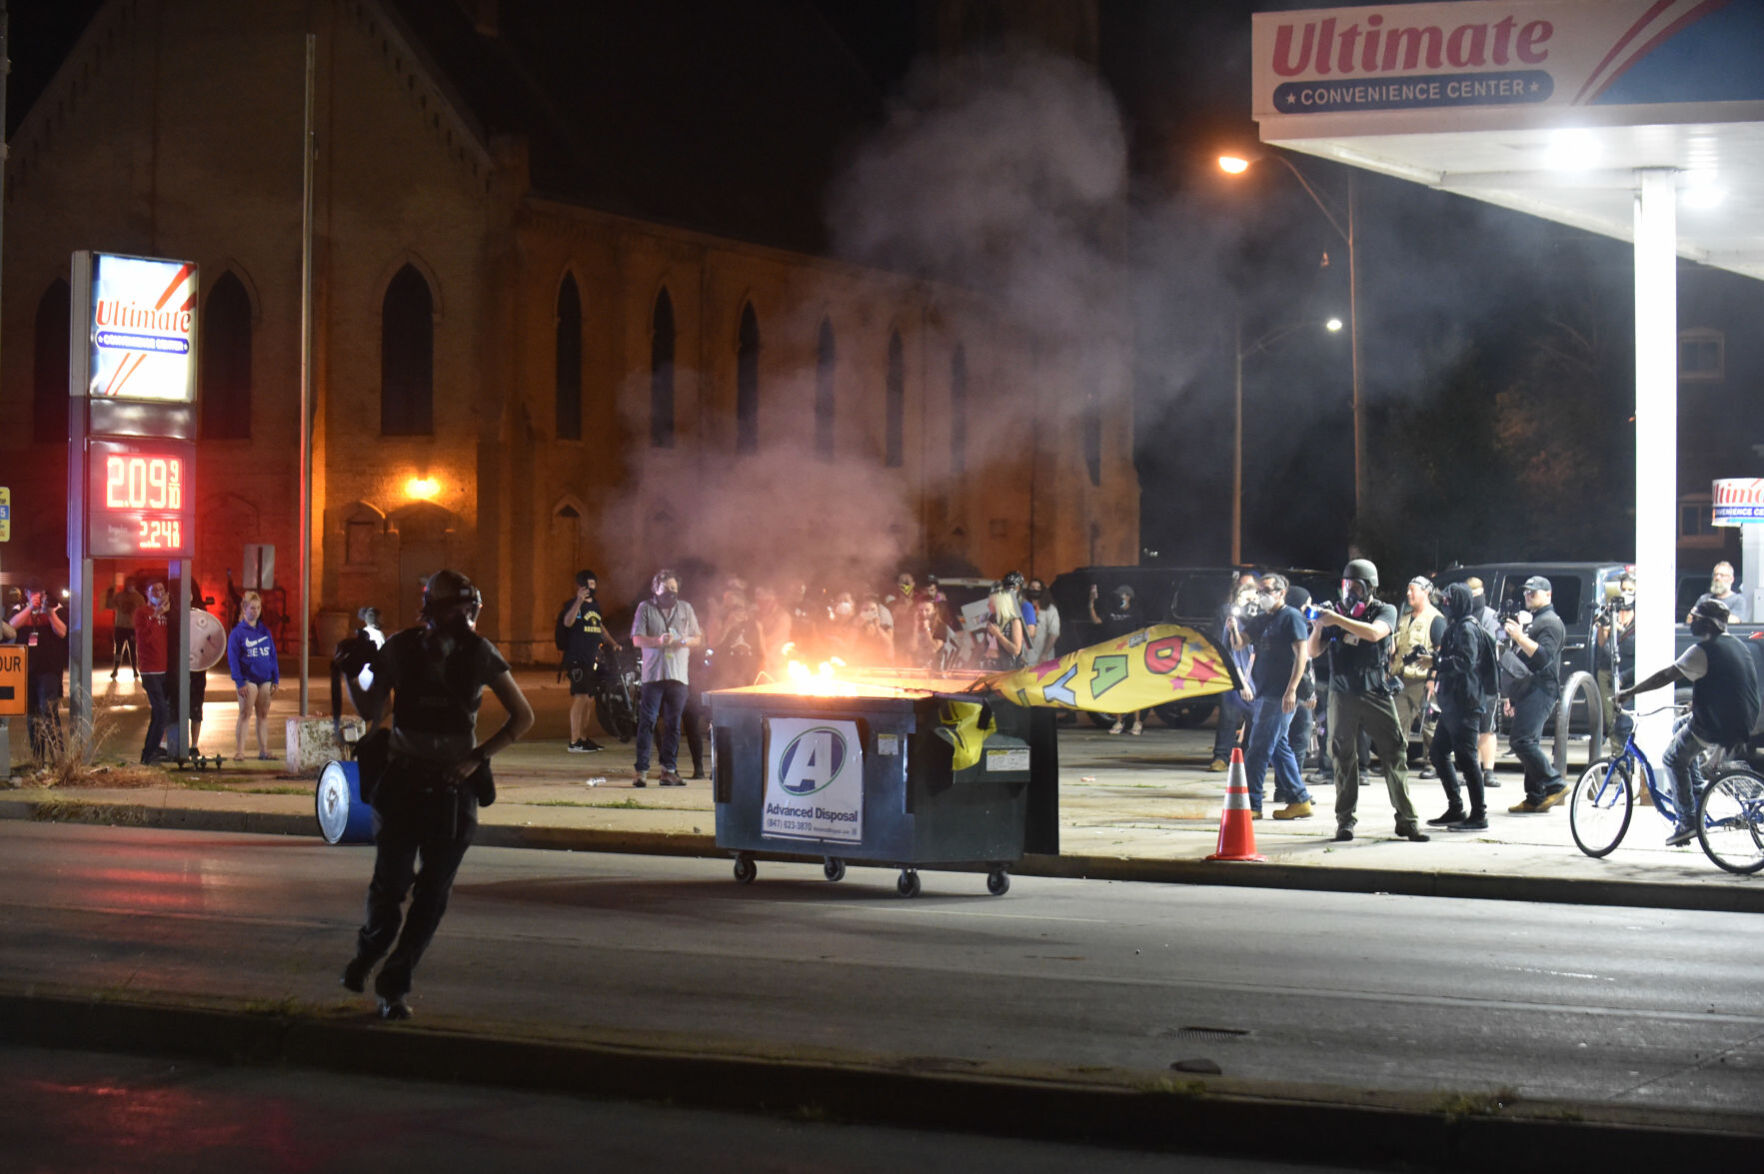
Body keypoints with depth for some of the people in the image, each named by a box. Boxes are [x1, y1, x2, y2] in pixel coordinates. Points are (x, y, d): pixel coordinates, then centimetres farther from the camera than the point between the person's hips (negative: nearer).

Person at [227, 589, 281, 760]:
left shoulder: (265, 632, 11)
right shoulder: (238, 632, -3)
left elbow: (273, 656, 14)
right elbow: (233, 659, -6)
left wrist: (275, 680, 8)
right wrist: (240, 682, -13)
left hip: (265, 680, 4)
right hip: (248, 680, -4)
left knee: (263, 715, 7)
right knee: (245, 714, -4)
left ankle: (263, 751, 12)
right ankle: (239, 751, -2)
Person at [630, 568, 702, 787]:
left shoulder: (685, 608, 15)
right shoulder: (645, 608, 5)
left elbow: (698, 639, 16)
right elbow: (637, 639, -2)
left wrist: (685, 641, -6)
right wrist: (659, 641, -19)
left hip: (678, 675, 3)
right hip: (653, 673, -3)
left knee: (673, 724, 4)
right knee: (647, 722, -7)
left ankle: (669, 770, 9)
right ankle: (641, 770, -7)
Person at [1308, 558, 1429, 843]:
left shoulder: (1385, 611, 4)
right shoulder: (1338, 612, 10)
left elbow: (1374, 633, -18)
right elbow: (1314, 651, 11)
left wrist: (1338, 620, -22)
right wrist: (1318, 627, -9)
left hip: (1376, 694, -2)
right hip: (1342, 696, 2)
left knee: (1394, 753, -4)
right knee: (1344, 758, 2)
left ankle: (1407, 819, 0)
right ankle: (1345, 821, 9)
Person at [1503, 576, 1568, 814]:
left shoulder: (1551, 622, -5)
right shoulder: (1532, 622, 27)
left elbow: (1544, 657, -20)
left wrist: (1519, 637, -27)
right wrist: (1513, 696, 28)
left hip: (1540, 691, -10)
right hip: (1526, 691, 10)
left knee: (1524, 742, -20)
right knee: (1527, 744, 7)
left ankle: (1554, 785, -14)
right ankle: (1535, 798, 8)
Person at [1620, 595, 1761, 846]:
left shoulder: (1704, 650, -16)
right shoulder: (1736, 646, 11)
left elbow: (1665, 677, -15)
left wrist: (1629, 692, -7)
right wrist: (1698, 700, 38)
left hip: (1716, 726, -9)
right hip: (1744, 721, 9)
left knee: (1674, 759, 9)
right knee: (1680, 726, 29)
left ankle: (1687, 822, 3)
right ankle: (1697, 786, 28)